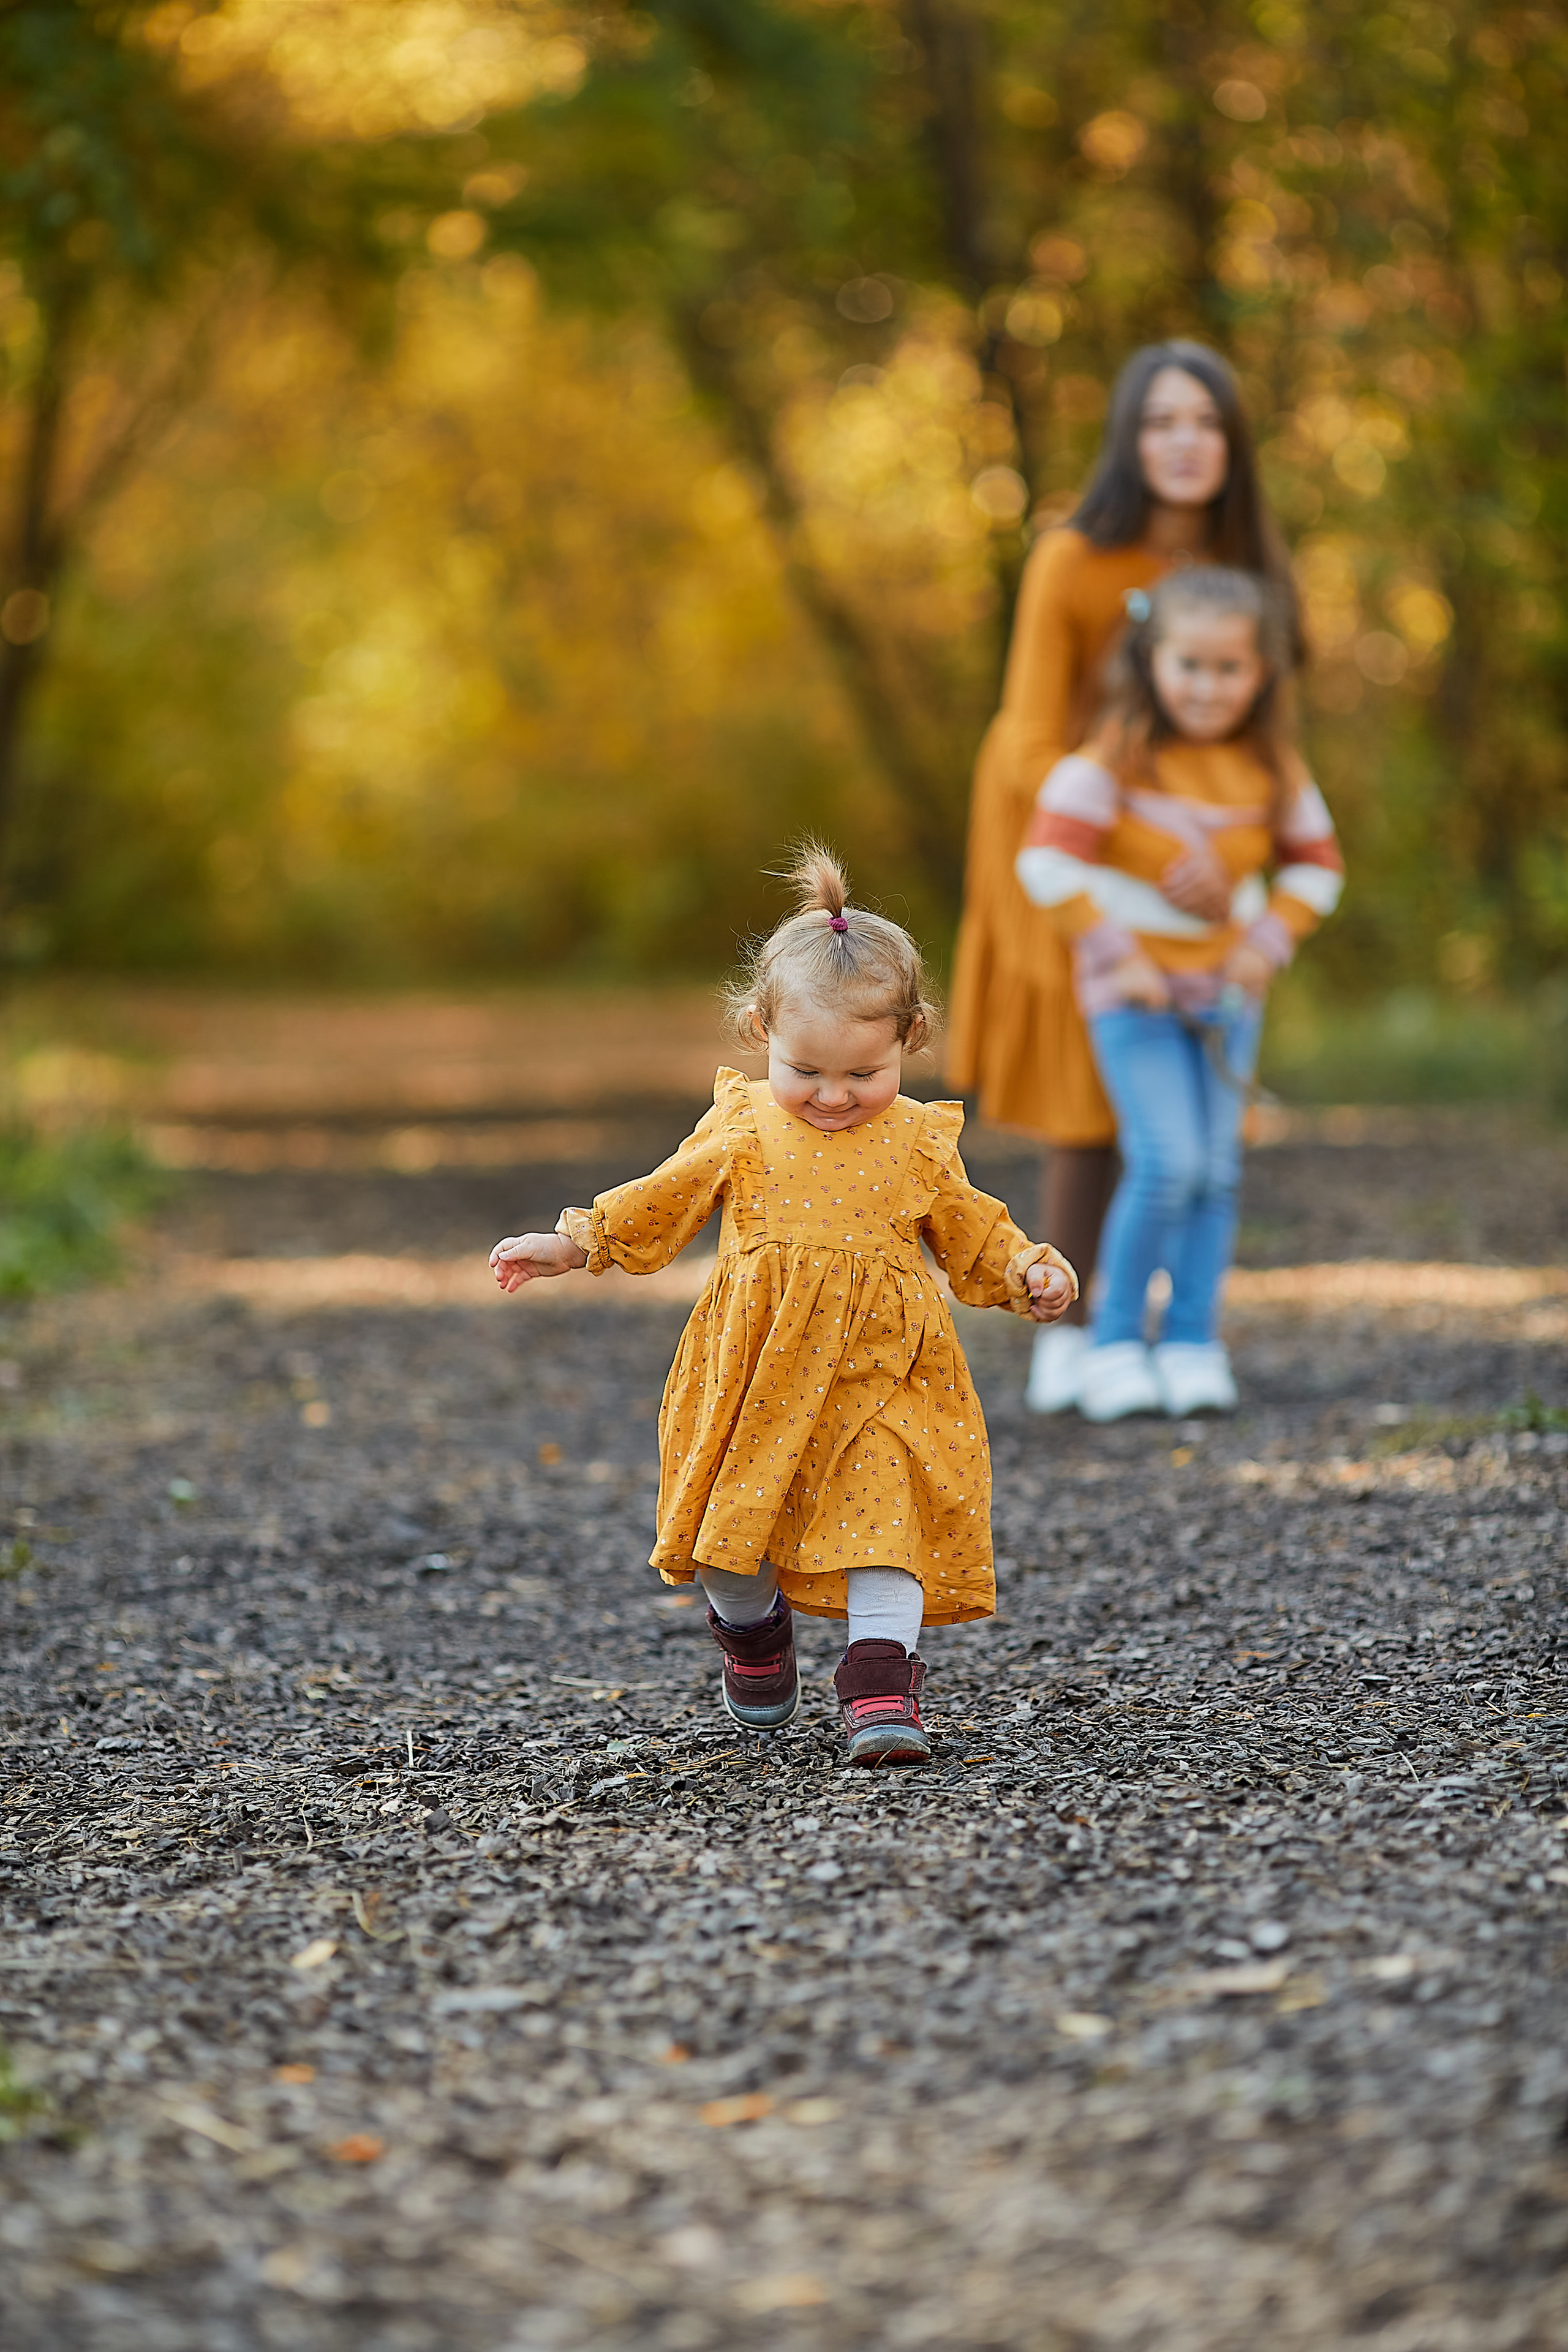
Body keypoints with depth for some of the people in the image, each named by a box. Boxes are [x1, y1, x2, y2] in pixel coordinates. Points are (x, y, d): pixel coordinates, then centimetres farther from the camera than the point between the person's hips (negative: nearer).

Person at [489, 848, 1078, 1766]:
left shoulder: (919, 1145, 1)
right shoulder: (741, 1131, 0)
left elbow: (972, 1236, 12)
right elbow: (658, 1207, 11)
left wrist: (1028, 1273, -5)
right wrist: (572, 1244, 7)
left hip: (882, 1384, 0)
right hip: (757, 1386, 1)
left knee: (884, 1520, -11)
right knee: (735, 1529, 7)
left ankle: (882, 1679, -8)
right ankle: (752, 1628, 36)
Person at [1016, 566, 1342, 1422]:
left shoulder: (1271, 767, -1)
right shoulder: (1114, 758, -16)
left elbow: (1316, 862, 12)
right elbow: (1046, 860, -20)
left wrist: (1270, 942, -4)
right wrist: (1114, 956, -19)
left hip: (1224, 990, 5)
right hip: (1133, 991, -5)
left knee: (1216, 1169, 2)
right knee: (1168, 1164, -14)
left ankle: (1193, 1345, 12)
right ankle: (1115, 1344, -2)